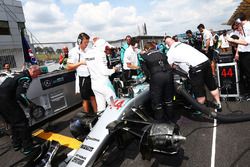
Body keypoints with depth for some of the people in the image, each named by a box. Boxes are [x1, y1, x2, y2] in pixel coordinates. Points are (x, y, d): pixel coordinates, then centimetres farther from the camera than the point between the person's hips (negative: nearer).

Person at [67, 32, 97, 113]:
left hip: (91, 76, 6)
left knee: (93, 97, 15)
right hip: (82, 78, -5)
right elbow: (69, 67, -11)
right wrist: (80, 63, -21)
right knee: (85, 99, 8)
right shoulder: (73, 51, -9)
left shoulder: (88, 50, 9)